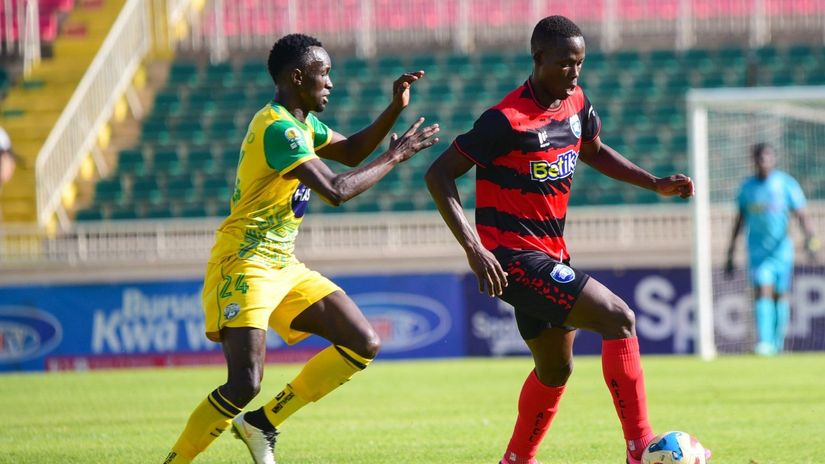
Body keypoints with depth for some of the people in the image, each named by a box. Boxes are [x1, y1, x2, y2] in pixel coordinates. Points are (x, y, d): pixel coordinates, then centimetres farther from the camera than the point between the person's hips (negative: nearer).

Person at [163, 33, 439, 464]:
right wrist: (395, 156, -15)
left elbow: (351, 152, 24)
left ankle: (261, 424, 7)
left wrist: (395, 109, 10)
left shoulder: (300, 121, 12)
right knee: (245, 384, -22)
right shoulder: (278, 128, -19)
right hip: (245, 266, -10)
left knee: (363, 345, 3)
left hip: (283, 266, 10)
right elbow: (336, 190, -25)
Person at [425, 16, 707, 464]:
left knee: (555, 368, 21)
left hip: (549, 256, 9)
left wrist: (655, 183, 12)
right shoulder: (507, 120, -20)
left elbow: (593, 151, 25)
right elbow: (439, 175, -18)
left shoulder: (576, 104, 4)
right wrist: (474, 248, -26)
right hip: (513, 257, -9)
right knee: (619, 318, -18)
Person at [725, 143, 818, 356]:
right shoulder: (747, 187, 5)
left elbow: (801, 214, -8)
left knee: (780, 295, 7)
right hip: (757, 249, 0)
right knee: (762, 292, -15)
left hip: (781, 248, 0)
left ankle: (778, 342, 22)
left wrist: (809, 237, -26)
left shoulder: (786, 184, -2)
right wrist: (730, 255, 13)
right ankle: (764, 342, -23)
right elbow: (739, 220, 13)